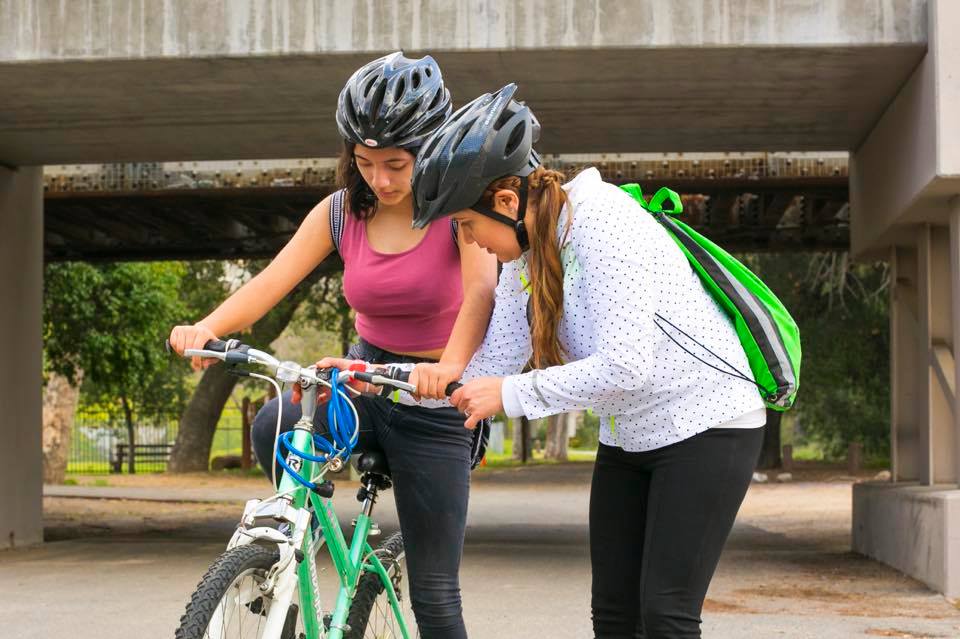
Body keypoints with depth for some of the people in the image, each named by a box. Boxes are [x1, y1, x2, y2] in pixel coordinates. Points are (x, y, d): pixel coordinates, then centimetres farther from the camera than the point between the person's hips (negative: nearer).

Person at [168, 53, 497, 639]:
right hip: (363, 379, 3)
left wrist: (451, 364, -52)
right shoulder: (341, 212, -1)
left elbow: (481, 287, -32)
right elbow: (272, 281, -13)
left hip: (434, 401, -3)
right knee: (274, 428, -31)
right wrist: (209, 326, -34)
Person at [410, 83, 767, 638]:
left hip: (706, 427, -8)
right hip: (629, 438, 8)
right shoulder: (526, 254, 1)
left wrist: (511, 395, -26)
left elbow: (624, 367, -32)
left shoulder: (601, 221, -25)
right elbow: (492, 367, 1)